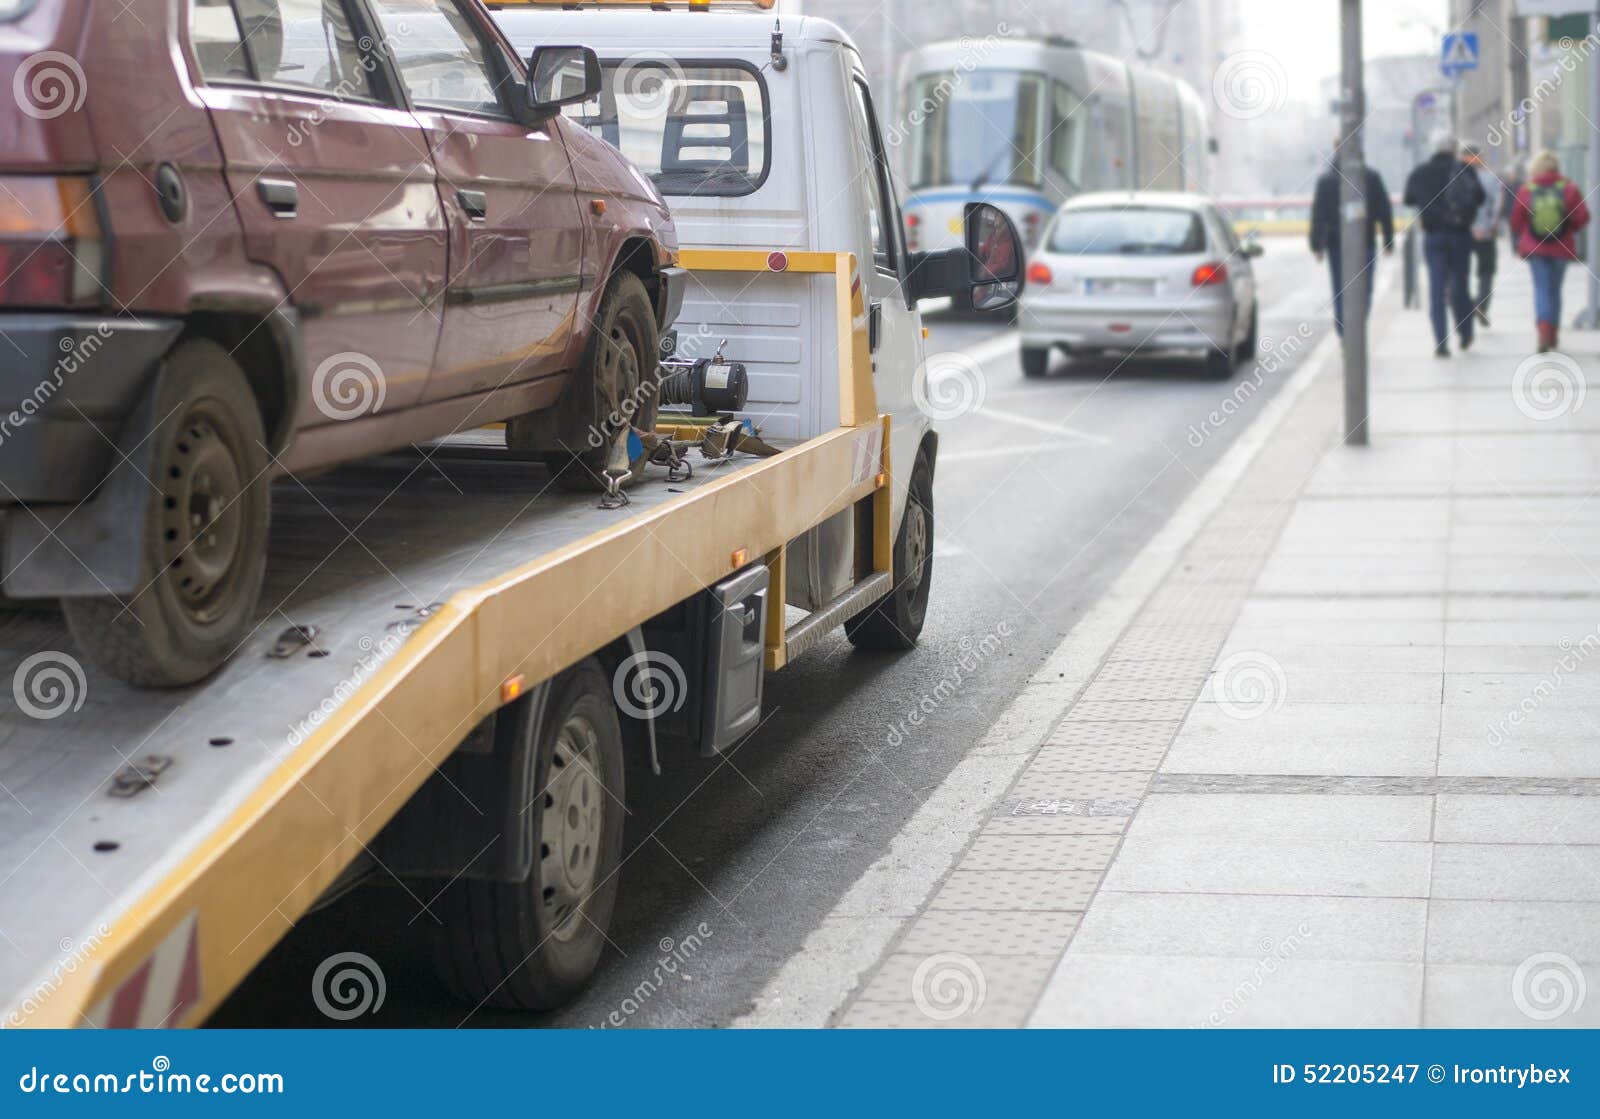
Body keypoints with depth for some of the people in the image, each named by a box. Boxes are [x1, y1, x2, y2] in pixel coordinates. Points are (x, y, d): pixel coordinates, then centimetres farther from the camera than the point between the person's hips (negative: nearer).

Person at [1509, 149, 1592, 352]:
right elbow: (1582, 216, -7)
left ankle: (1544, 330, -24)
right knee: (1555, 288, 15)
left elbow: (1516, 221, 0)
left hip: (1534, 248, -1)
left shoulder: (1526, 190, -5)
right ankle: (1553, 335, 21)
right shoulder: (1569, 188, -5)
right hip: (1561, 248, 1)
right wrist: (1570, 231, 12)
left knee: (1542, 289, -2)